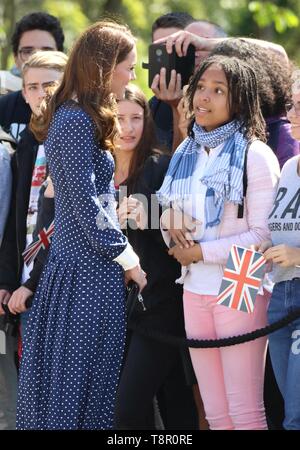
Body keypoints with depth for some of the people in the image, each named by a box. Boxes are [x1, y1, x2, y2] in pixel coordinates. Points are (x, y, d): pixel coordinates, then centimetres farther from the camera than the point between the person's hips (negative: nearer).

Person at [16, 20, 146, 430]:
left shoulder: (72, 115, 14)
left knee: (62, 374, 12)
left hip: (73, 260, 9)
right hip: (90, 272, -9)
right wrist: (126, 256, -11)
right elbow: (85, 203, -18)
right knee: (84, 379, -4)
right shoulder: (77, 120, -16)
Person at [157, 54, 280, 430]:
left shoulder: (255, 155, -8)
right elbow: (169, 217, 18)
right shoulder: (186, 154, 12)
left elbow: (263, 235, -12)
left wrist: (200, 251, -12)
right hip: (194, 291, 6)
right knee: (215, 413, 8)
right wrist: (171, 222, -5)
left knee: (244, 412, -6)